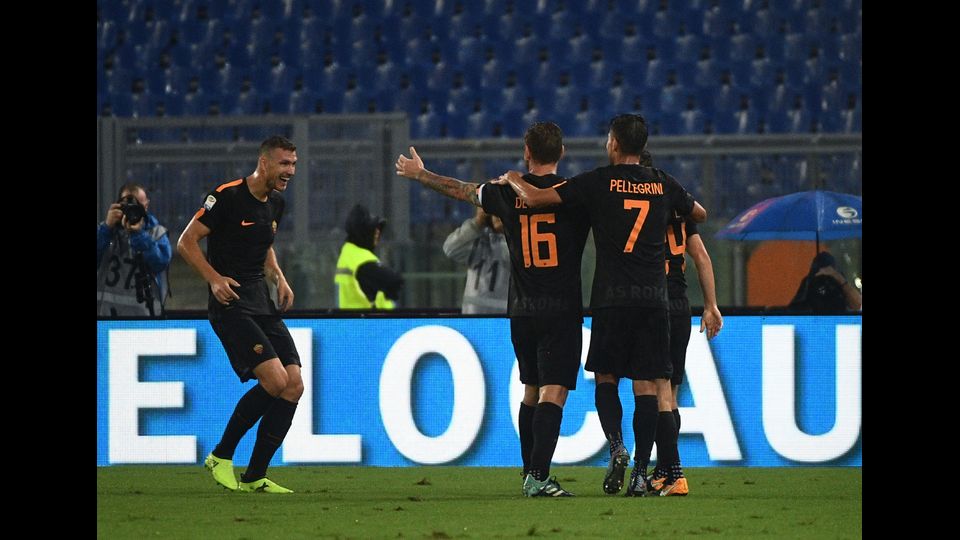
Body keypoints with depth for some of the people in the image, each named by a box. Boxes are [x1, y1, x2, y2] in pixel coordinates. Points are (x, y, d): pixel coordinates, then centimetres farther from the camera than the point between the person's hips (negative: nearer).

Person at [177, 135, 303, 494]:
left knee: (294, 386, -3)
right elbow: (187, 242, -8)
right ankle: (221, 457, -3)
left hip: (262, 303, 8)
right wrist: (215, 278, -20)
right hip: (231, 304, -8)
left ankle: (255, 477, 5)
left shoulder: (275, 203, 13)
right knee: (276, 380, -20)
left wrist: (279, 278, 13)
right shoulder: (228, 196, -11)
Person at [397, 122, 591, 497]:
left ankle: (530, 473, 26)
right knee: (552, 393, -10)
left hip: (521, 311, 4)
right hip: (562, 311, -4)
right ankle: (538, 476, -23)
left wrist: (420, 174, 38)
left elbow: (460, 190, 20)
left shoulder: (507, 193, 3)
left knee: (531, 391, 19)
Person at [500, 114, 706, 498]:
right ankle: (641, 473, -3)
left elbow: (535, 198, -4)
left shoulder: (599, 182, -3)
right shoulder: (663, 185, 8)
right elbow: (700, 214, 27)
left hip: (611, 297, -2)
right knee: (647, 385, 2)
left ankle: (616, 446, -10)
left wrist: (513, 180, 17)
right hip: (654, 296, 2)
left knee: (605, 377, 12)